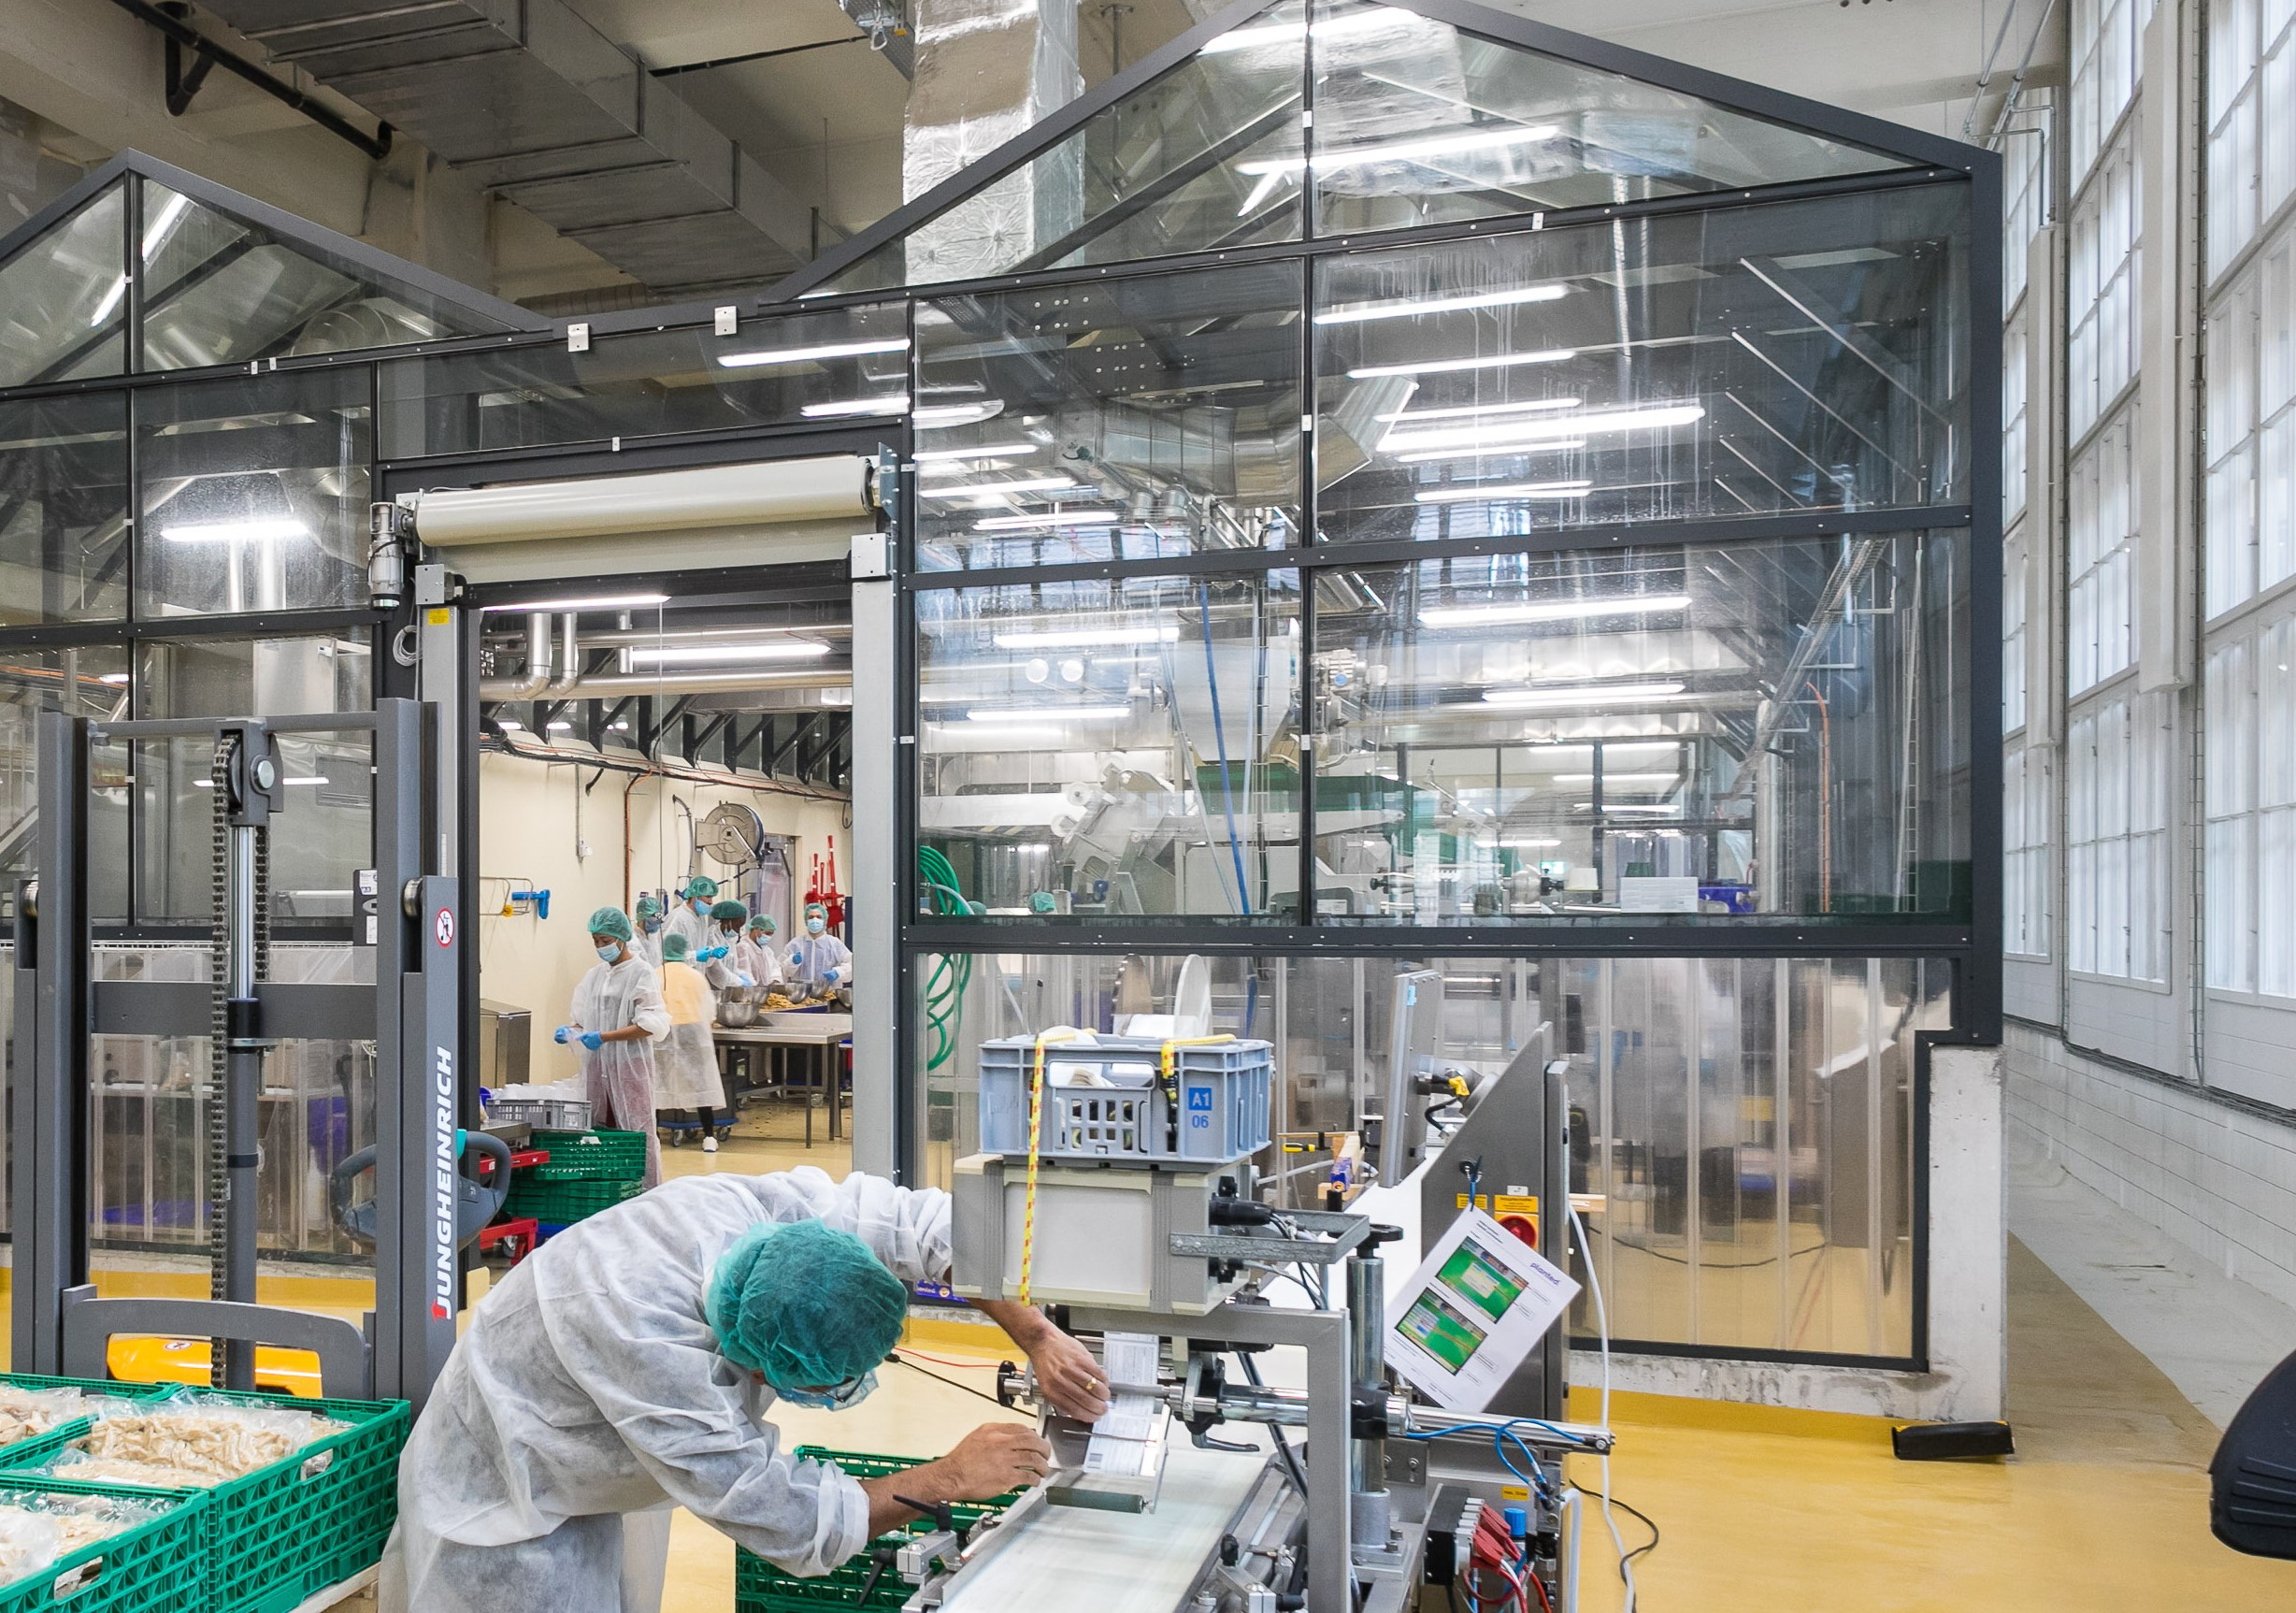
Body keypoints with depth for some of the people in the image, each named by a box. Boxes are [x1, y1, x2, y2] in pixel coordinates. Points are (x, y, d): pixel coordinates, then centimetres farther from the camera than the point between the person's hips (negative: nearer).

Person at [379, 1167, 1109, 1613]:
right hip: (507, 1499, -6)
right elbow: (788, 1525, -34)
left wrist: (1039, 1337, -27)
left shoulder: (767, 1205, -30)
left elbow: (934, 1222, -18)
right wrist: (949, 1479, -27)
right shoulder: (653, 1349, -44)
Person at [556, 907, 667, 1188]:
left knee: (637, 1130, -6)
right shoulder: (595, 975, 15)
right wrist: (570, 1030, -2)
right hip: (597, 1063, 6)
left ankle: (650, 1193, -2)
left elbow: (650, 1024, -12)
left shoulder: (642, 973, -4)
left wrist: (605, 1037, -18)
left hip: (630, 1062, -6)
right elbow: (585, 1018, 20)